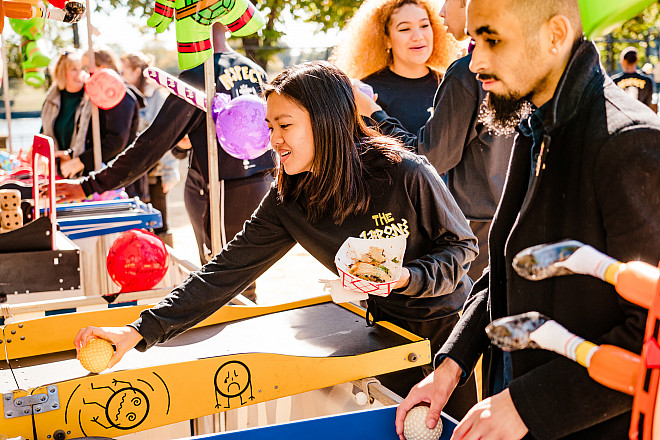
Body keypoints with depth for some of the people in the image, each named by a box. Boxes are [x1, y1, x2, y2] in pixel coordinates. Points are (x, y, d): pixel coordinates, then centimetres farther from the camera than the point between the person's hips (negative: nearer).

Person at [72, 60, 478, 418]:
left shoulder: (405, 173, -25)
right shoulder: (288, 201, -12)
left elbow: (462, 245, -12)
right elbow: (228, 270, -15)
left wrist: (404, 278, -31)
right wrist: (141, 331, -22)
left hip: (451, 324, -3)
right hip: (390, 331, 3)